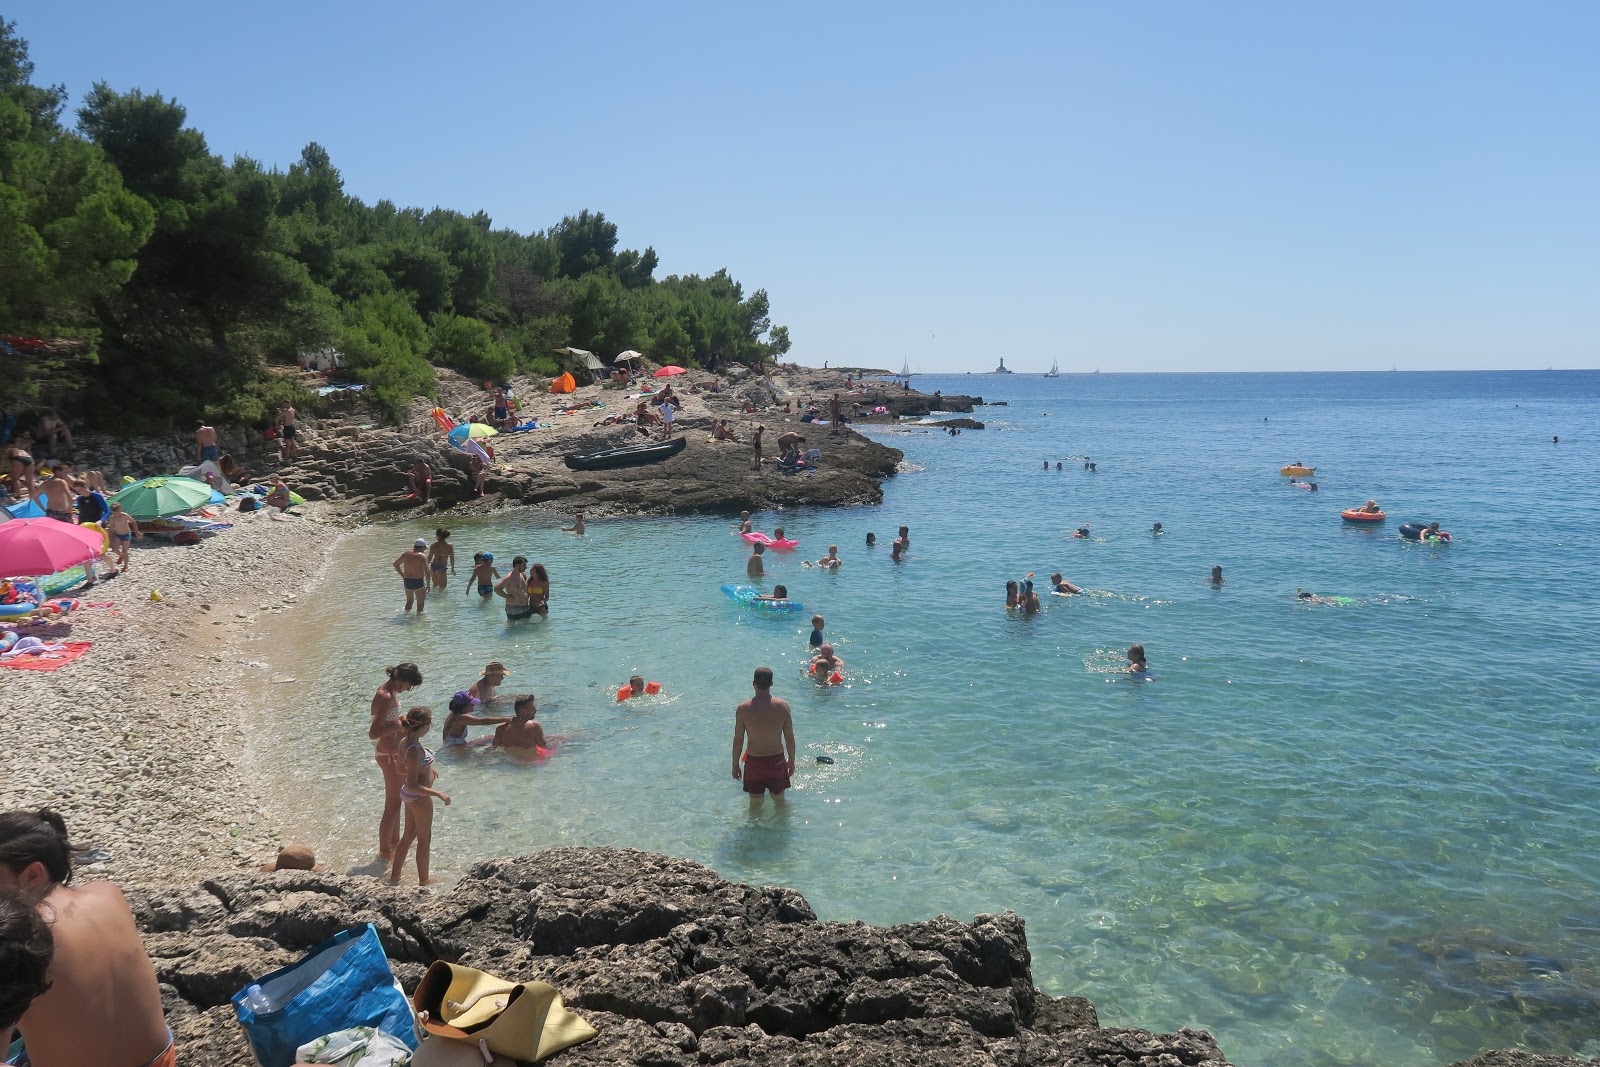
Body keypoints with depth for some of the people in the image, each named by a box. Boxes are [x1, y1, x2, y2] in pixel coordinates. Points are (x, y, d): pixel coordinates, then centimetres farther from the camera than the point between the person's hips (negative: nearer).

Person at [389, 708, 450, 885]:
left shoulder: (405, 741, -4)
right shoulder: (415, 750, -31)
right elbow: (412, 786, -29)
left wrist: (428, 769, 21)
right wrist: (439, 794, -27)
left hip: (408, 796, 9)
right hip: (419, 798, -9)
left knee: (408, 835, 24)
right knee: (424, 840, 11)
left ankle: (394, 876, 37)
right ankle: (423, 882, 27)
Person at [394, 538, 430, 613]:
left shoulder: (406, 554, 4)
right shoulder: (423, 556, -12)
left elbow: (395, 564, 15)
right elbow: (427, 571, -18)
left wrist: (402, 575, 20)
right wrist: (428, 585, -10)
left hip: (407, 581, 6)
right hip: (418, 582, -6)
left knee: (409, 601, 26)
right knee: (420, 604, 6)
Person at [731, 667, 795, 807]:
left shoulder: (743, 709, -14)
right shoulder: (783, 706, -12)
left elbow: (738, 740, -7)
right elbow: (789, 738, -4)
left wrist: (736, 764, 7)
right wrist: (791, 761, 11)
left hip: (753, 762, 0)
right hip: (776, 761, 1)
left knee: (755, 804, 17)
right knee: (779, 800, 22)